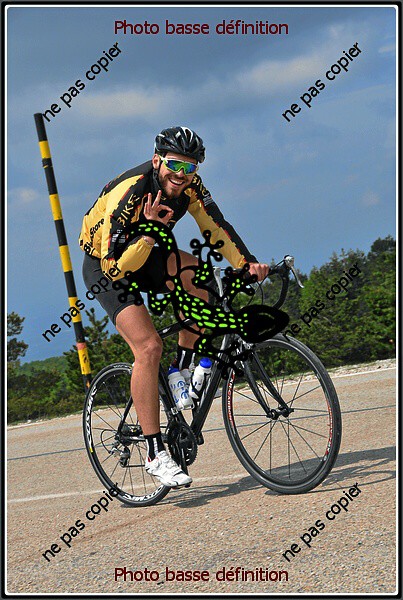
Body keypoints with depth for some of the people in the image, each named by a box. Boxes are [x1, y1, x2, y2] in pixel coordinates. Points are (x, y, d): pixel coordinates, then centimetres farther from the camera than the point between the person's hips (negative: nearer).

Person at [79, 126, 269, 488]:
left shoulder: (189, 186, -15)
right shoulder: (129, 194, -33)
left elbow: (216, 227, -7)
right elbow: (116, 267, -34)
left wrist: (247, 263, -22)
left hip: (144, 256, 6)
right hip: (104, 265, -6)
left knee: (196, 271, -25)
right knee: (149, 348, -21)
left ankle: (183, 370, -5)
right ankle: (156, 455, -17)